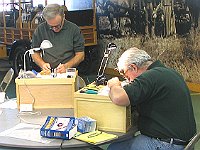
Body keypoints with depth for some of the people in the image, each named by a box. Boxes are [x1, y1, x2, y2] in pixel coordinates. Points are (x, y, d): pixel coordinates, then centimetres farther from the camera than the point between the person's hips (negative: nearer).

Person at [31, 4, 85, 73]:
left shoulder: (74, 29, -1)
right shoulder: (40, 29, 4)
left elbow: (80, 55, 1)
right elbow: (35, 53, 12)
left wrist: (66, 66, -15)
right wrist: (42, 64, -8)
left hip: (68, 73, -2)